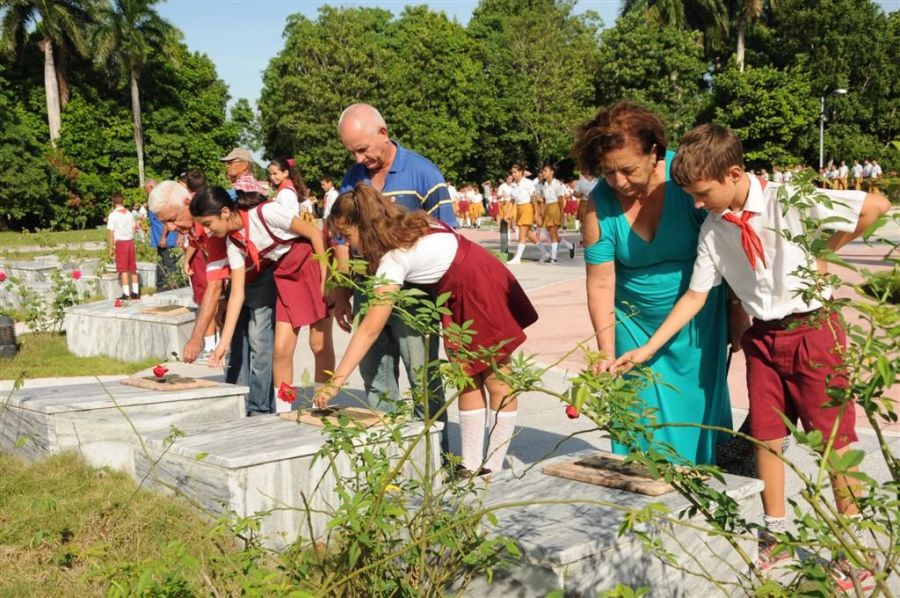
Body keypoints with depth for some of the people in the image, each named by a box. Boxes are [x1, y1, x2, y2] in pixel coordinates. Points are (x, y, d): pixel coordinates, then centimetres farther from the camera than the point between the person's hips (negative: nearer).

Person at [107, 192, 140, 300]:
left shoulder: (113, 215, -8)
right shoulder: (129, 214, 8)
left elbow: (111, 233, -8)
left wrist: (111, 248, -4)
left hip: (120, 243, -5)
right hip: (130, 241, 5)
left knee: (123, 269, -3)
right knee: (132, 268, 10)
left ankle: (126, 294, -5)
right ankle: (135, 292, 13)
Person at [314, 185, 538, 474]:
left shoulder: (394, 258, -23)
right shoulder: (411, 224, 1)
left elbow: (370, 329, -26)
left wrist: (335, 381, -25)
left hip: (479, 291, -9)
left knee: (496, 381, -2)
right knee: (468, 379, 7)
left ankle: (494, 469, 5)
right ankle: (471, 466, 11)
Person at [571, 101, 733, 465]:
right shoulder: (599, 204, -14)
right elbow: (601, 283, -12)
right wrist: (607, 352, -15)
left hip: (697, 321, -1)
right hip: (635, 325, 1)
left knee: (699, 407, 8)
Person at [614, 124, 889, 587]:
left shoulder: (789, 200, -18)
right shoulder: (714, 231, -3)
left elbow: (876, 206, -13)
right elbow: (696, 295, 3)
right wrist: (647, 349, -1)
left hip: (814, 328, -5)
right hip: (763, 336, 5)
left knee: (833, 437, 3)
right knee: (766, 436, 9)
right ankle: (775, 537, 27)